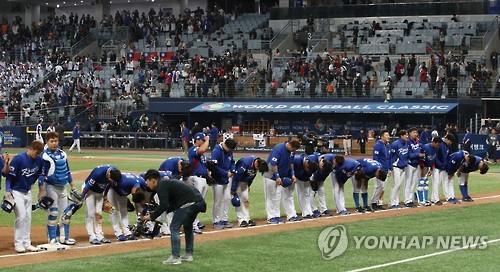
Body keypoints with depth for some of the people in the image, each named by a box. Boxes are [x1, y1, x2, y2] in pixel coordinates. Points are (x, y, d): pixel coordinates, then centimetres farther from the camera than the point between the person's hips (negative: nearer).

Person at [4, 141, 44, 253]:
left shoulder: (39, 160, -4)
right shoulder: (18, 159, -21)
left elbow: (40, 175, 12)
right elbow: (9, 176, -18)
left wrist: (41, 190, 14)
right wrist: (8, 192, -24)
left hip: (28, 192, 6)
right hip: (16, 192, -6)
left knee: (28, 218, 8)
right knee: (21, 216, -11)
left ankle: (27, 243, 14)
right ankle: (18, 244, -4)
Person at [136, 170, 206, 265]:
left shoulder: (161, 186, -3)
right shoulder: (167, 183, 27)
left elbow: (163, 206, -14)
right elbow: (171, 205, 30)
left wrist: (151, 216, -6)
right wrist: (155, 213, 28)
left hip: (188, 203, -10)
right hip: (198, 201, 10)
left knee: (174, 228, -3)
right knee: (188, 227, 25)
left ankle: (175, 257, -5)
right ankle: (189, 255, 30)